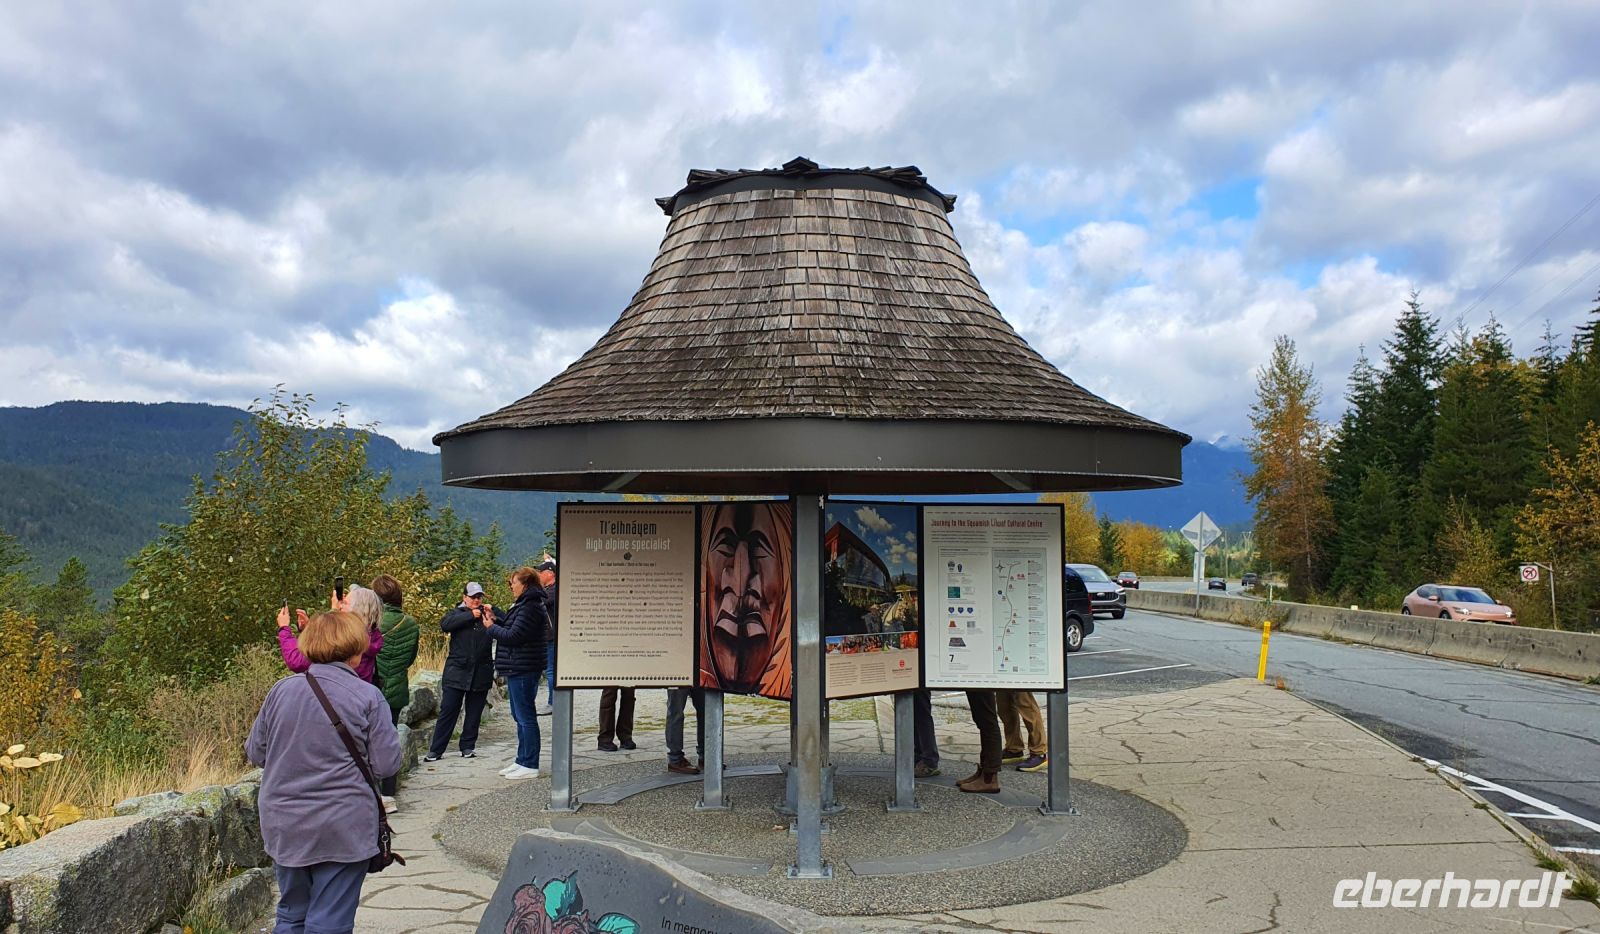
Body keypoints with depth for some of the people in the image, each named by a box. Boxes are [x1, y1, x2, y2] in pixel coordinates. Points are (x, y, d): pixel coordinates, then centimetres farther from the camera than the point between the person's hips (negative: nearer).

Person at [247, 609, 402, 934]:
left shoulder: (281, 690, 0)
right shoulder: (368, 697, -12)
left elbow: (255, 753, 8)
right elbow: (386, 765, -10)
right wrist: (389, 732, 8)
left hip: (285, 827, 4)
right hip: (343, 829, -4)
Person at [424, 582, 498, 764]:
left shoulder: (487, 615, 10)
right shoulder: (457, 613, 7)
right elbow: (445, 625, -15)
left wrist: (493, 616, -19)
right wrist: (470, 615, -18)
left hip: (481, 673, 2)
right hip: (457, 672, -2)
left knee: (474, 713, 8)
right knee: (447, 711, -1)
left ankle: (467, 747, 20)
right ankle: (435, 750, 4)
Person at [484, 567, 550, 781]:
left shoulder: (530, 608, -16)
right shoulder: (524, 605, 18)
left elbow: (513, 636, -20)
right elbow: (512, 631, 16)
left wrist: (492, 627, -6)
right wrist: (495, 623, 4)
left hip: (523, 669, -11)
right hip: (518, 668, 11)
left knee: (526, 717, -6)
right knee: (520, 716, 16)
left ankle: (530, 766, -1)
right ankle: (522, 761, 24)